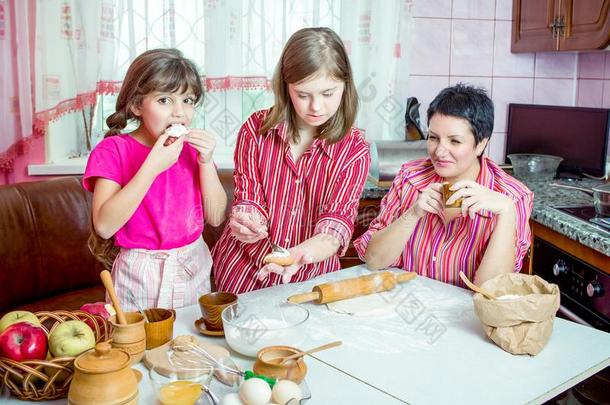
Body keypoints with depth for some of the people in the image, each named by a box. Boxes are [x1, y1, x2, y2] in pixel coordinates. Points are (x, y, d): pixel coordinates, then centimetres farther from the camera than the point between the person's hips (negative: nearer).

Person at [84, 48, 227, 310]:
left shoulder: (192, 147, 3)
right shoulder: (113, 149, -9)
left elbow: (216, 218, 0)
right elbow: (104, 225, -21)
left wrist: (206, 162, -13)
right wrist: (152, 167, -26)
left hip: (194, 269, 4)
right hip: (141, 276, -4)